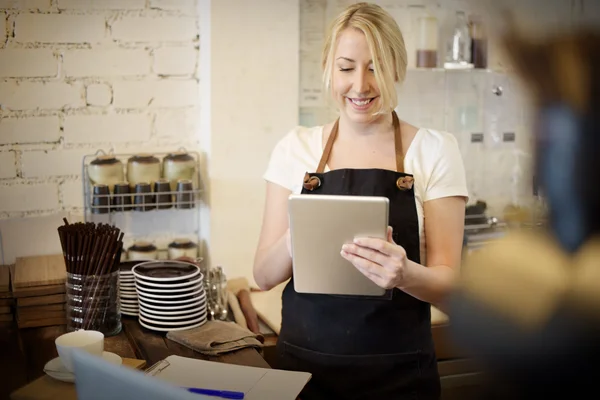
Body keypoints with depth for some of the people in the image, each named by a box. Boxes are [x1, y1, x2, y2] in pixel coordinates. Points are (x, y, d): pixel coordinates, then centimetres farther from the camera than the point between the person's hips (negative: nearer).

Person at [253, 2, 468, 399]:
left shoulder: (434, 150, -6)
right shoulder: (296, 148, -2)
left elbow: (448, 284, -7)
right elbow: (264, 276, -1)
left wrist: (405, 274, -28)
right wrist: (294, 240, -22)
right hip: (304, 361, 2)